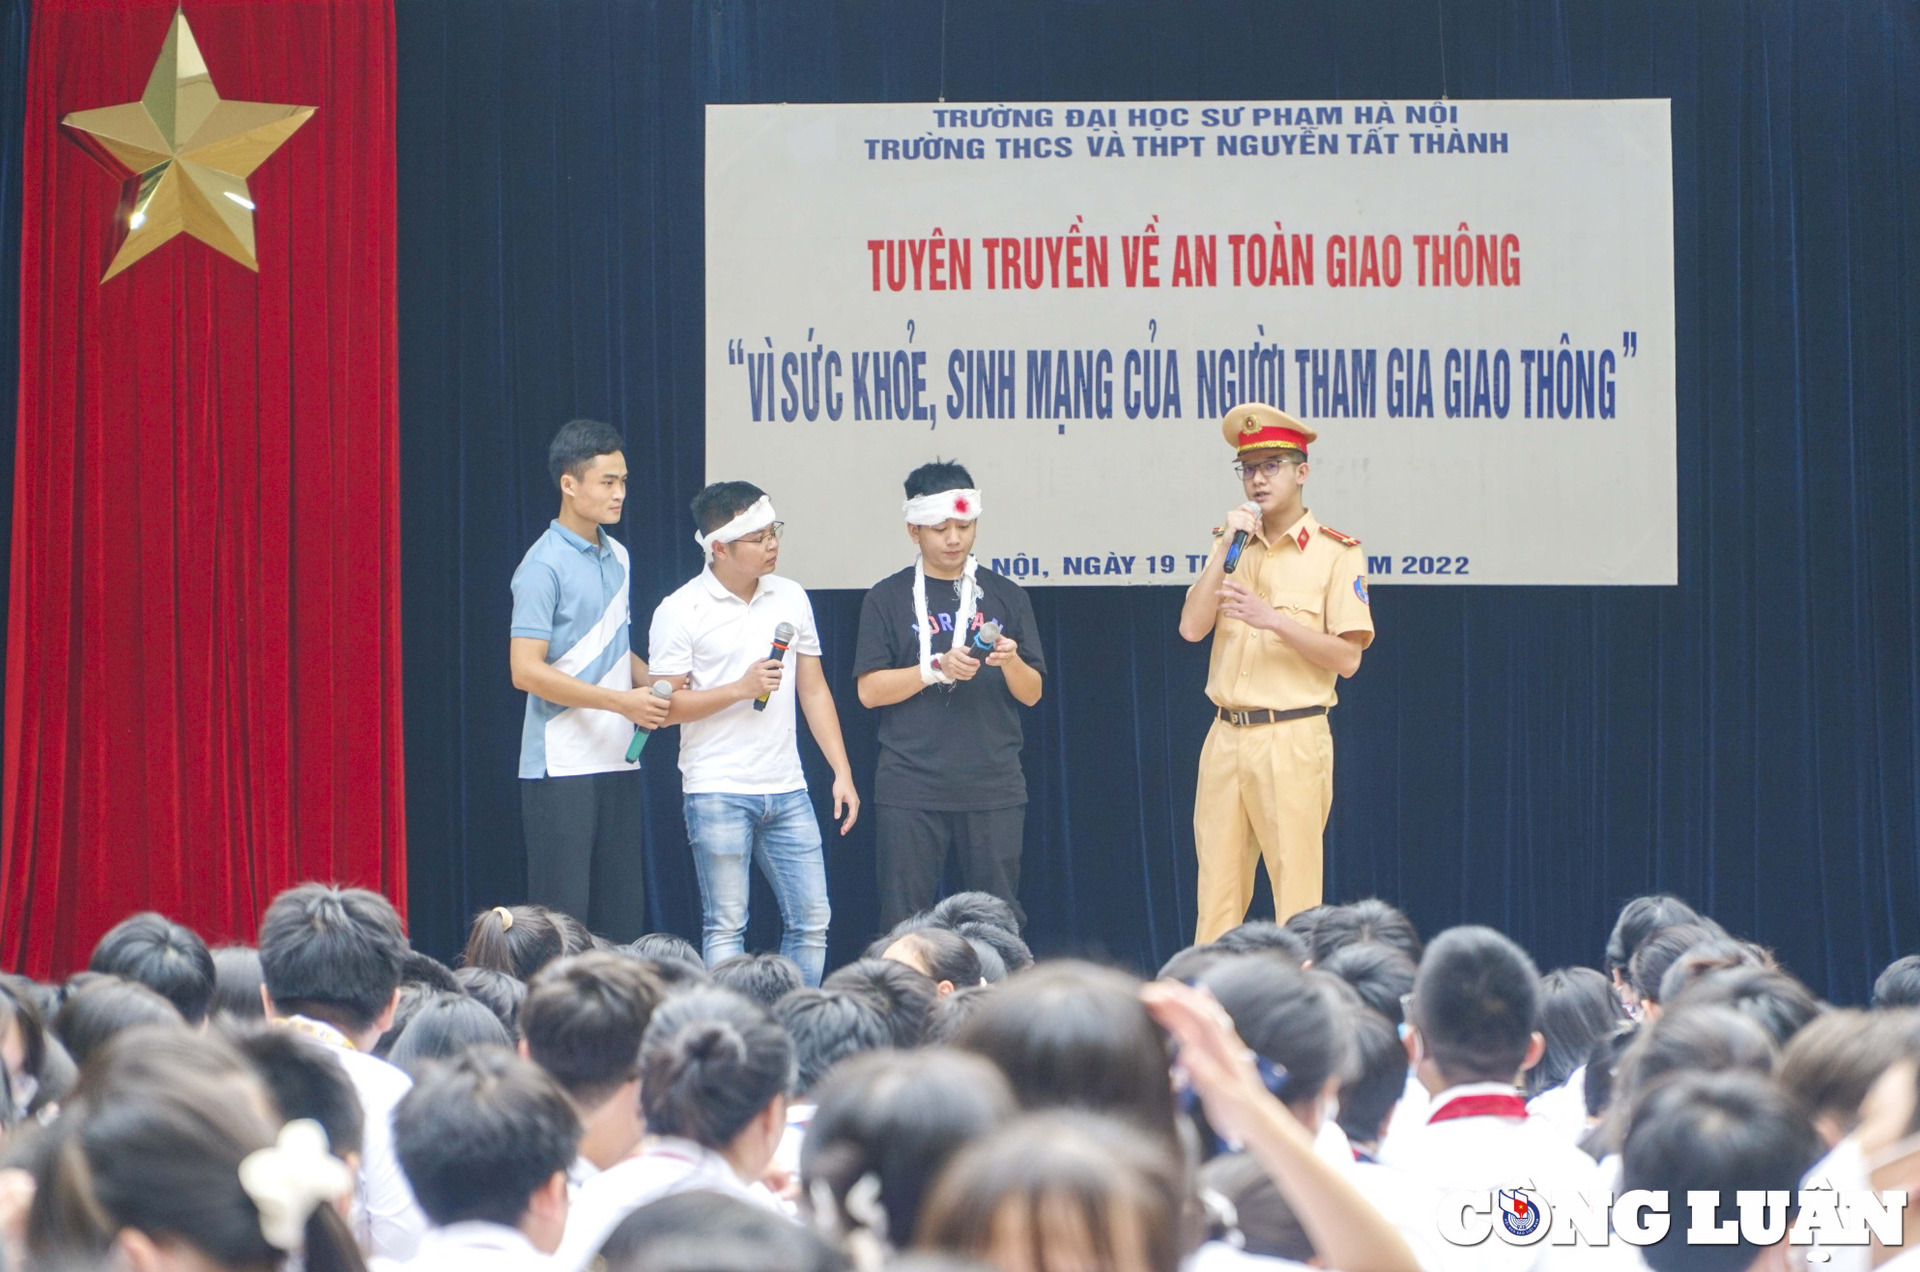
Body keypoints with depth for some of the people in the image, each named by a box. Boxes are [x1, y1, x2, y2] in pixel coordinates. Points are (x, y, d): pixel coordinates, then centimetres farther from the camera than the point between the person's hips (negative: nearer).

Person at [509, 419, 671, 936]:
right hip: (561, 769, -8)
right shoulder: (545, 566, -11)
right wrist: (621, 702, -18)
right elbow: (527, 671, -17)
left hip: (618, 760, 8)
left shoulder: (617, 556, 14)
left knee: (622, 912, 7)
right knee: (562, 913, -7)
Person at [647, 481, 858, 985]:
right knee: (725, 926, -2)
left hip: (786, 791, 5)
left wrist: (842, 772, 9)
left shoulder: (791, 598, 10)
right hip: (717, 793, -5)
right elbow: (665, 706, -7)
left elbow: (813, 690, 15)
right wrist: (741, 688, -16)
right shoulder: (680, 612, -6)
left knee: (812, 920, 3)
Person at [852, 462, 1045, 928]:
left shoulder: (1005, 596, 11)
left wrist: (1010, 662, -12)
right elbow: (869, 690, -1)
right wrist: (937, 668, -14)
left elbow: (1032, 693, 10)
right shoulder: (889, 599, 6)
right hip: (911, 790, -2)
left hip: (994, 788, 2)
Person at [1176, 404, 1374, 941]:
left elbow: (1347, 658, -8)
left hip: (1293, 740, -5)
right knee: (1216, 896, 3)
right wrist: (1224, 550, -4)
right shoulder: (1233, 545, 16)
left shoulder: (1335, 553, -1)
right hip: (1226, 736, 5)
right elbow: (1191, 628, 4)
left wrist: (1275, 620, -19)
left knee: (1296, 894, -8)